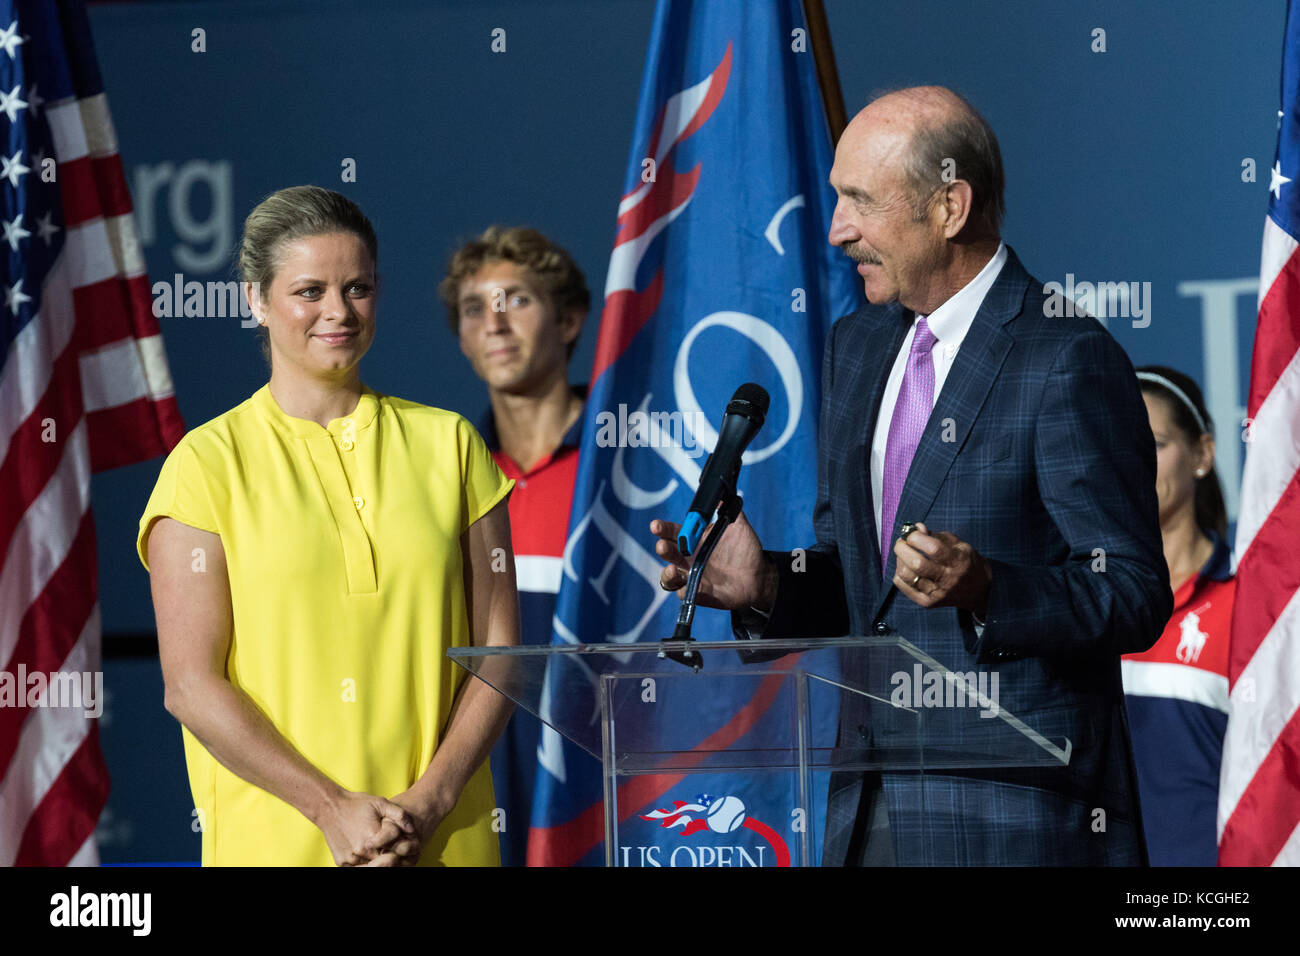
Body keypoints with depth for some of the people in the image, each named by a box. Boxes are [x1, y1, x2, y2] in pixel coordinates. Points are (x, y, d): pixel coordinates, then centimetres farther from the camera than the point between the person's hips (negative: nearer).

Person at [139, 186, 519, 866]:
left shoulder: (447, 444, 7)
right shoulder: (210, 461, -1)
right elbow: (191, 686, -7)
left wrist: (428, 803, -9)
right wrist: (334, 808, -14)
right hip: (275, 842, -2)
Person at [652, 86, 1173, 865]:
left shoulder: (1068, 362, -12)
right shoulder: (857, 347, 13)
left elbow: (1134, 600, -13)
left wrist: (984, 589, -28)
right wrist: (767, 585, -1)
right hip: (871, 805, 7)